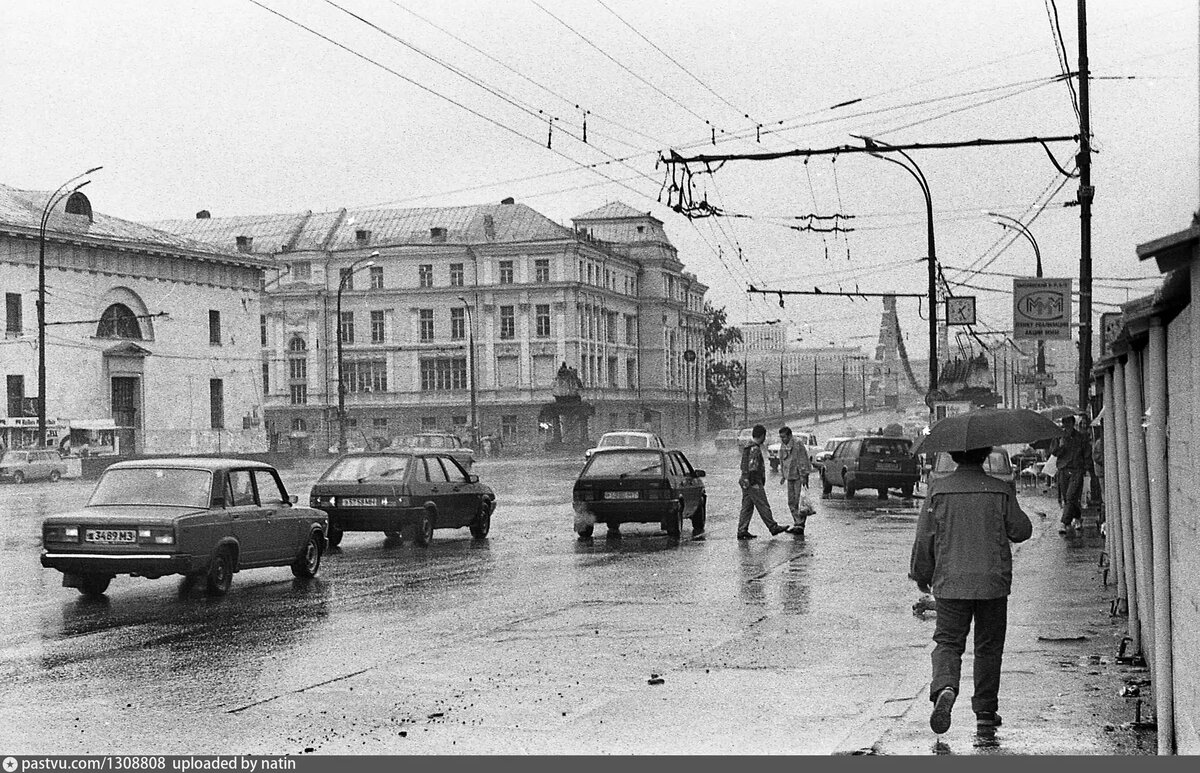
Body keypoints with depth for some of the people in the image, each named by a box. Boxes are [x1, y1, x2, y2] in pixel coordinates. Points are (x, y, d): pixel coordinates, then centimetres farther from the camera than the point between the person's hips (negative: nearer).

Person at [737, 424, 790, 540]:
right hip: (754, 482, -10)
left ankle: (742, 531, 5)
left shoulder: (747, 447, 15)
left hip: (746, 482, 10)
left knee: (747, 507, 8)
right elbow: (752, 467, -22)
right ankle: (773, 527, 3)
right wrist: (754, 483, -21)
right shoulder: (755, 449, -16)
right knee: (763, 506, -3)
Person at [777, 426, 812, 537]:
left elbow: (803, 462, -15)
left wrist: (803, 477, -17)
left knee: (798, 499, -13)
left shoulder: (798, 445, -14)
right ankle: (797, 522, 9)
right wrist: (782, 476, 16)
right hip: (790, 477, 7)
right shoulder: (782, 447, 7)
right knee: (791, 501, 4)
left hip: (799, 477, -7)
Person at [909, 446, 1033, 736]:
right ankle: (985, 713, 17)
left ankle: (944, 688, -24)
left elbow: (924, 538, 0)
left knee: (948, 642, 4)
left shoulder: (938, 489, -3)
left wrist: (921, 576, 13)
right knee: (989, 648, 13)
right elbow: (1021, 531, 3)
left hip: (950, 583, 0)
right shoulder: (1001, 490, -3)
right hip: (993, 583, 1)